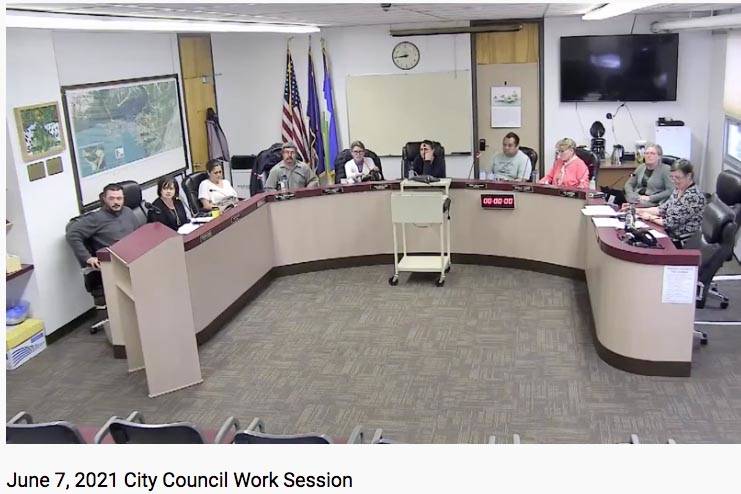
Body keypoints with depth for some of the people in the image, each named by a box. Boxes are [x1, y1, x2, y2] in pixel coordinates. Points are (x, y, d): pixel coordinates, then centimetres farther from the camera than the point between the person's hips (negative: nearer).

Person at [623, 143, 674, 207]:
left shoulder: (665, 169, -1)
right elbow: (628, 184, 18)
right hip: (638, 199, 5)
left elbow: (670, 191, -8)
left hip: (653, 202, -5)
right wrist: (633, 196, -3)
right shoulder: (641, 168, 16)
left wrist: (650, 198, -15)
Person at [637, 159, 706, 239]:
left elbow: (672, 223, -21)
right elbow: (662, 209, 11)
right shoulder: (678, 190, 6)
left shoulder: (693, 197, -21)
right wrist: (640, 211, 0)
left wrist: (650, 217, -9)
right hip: (668, 233, 7)